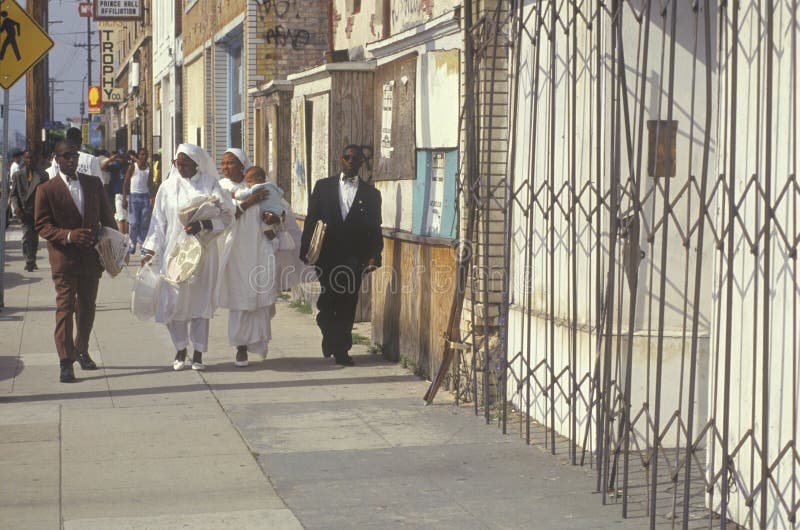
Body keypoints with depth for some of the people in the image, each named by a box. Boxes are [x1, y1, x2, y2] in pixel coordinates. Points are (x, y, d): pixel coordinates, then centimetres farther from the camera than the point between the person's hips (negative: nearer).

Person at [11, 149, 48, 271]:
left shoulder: (43, 175, 5)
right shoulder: (17, 175, 7)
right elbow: (13, 194, 8)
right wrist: (16, 207, -10)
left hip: (38, 211, 1)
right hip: (25, 211, -1)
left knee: (35, 238, 10)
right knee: (27, 237, -14)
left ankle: (31, 262, 25)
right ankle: (30, 262, -18)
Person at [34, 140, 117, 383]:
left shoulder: (93, 183, 9)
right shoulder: (46, 190, -3)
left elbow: (106, 217, 14)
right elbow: (42, 225, -6)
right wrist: (68, 235, -21)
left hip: (91, 256, 4)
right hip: (64, 258, -4)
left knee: (87, 307, 14)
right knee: (65, 308, -8)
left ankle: (81, 350, 32)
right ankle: (66, 362, -7)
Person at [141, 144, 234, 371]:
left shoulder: (210, 184, 0)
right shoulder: (168, 187, 3)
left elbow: (226, 215, -3)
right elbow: (159, 219, 3)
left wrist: (203, 226, -18)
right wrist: (151, 250, -4)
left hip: (203, 252, -1)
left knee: (201, 301, 3)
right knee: (175, 301, 1)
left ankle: (198, 353, 12)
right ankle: (180, 350, 17)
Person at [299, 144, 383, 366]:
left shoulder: (370, 193, 9)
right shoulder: (324, 186, 10)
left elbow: (375, 229, 7)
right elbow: (311, 220, 7)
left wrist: (374, 256, -3)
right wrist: (305, 250, -1)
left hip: (354, 256, 0)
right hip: (328, 254, 0)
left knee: (348, 304, 0)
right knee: (329, 299, -5)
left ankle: (341, 348, 10)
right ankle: (331, 337, 19)